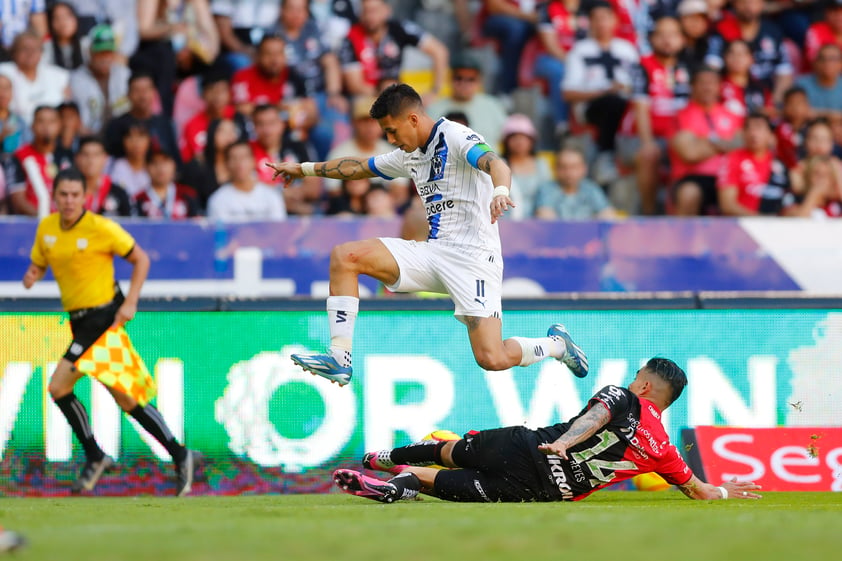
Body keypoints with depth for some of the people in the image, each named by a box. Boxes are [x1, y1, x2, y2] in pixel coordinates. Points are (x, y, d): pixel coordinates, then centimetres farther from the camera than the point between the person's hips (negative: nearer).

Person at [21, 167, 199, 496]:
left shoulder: (100, 228, -12)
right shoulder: (46, 228, 6)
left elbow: (141, 259, -4)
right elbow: (38, 265, 17)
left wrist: (130, 303, -14)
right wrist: (32, 276, -8)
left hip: (104, 314, -7)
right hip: (79, 319, 7)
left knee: (59, 386, -14)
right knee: (124, 399, 5)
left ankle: (94, 456, -2)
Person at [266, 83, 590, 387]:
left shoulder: (456, 137, -9)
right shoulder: (411, 155, 16)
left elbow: (496, 165, -29)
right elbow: (358, 168, 32)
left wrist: (500, 192, -51)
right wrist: (304, 169, 38)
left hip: (473, 255, -8)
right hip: (434, 251, 8)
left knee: (492, 360, -19)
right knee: (344, 256, -7)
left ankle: (557, 344, 13)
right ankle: (340, 359, -10)